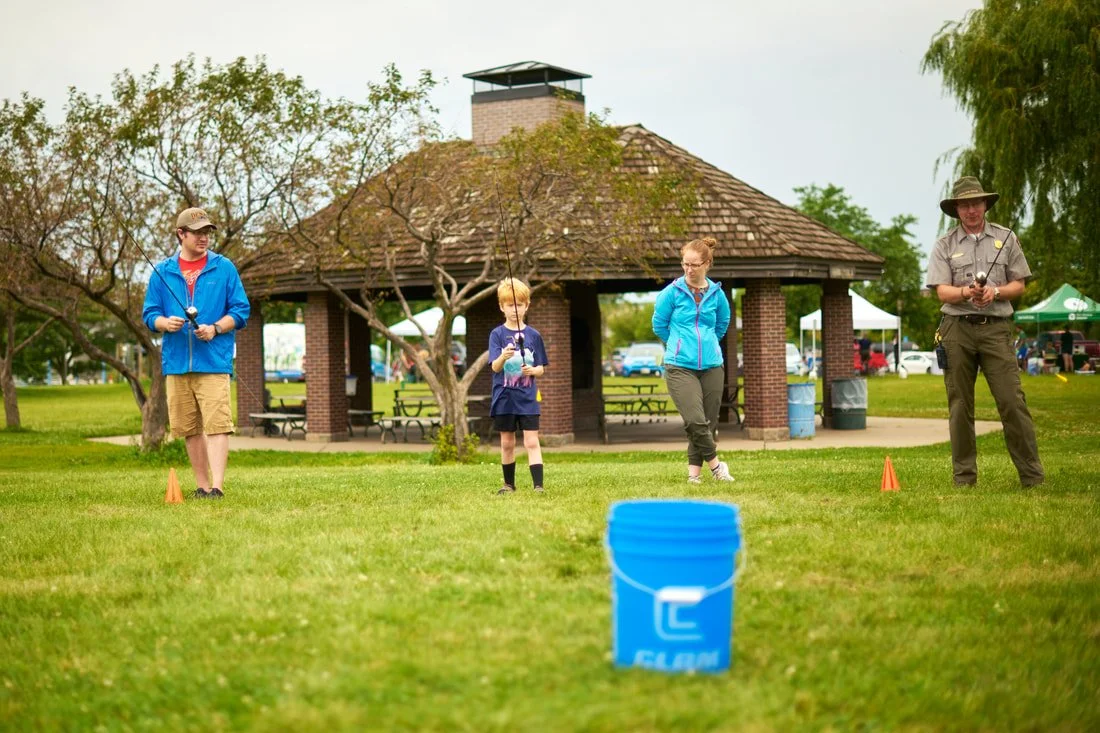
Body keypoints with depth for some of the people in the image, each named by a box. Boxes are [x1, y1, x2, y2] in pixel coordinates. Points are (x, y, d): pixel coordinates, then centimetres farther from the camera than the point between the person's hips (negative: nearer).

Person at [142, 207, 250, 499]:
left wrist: (215, 328, -12)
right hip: (176, 363, 3)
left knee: (216, 424, -13)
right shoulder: (162, 272, 9)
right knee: (189, 428, 8)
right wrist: (165, 323, -12)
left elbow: (241, 311, 5)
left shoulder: (224, 268, 4)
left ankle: (217, 486, -16)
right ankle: (202, 485, 17)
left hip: (214, 362, -3)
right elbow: (149, 314, 11)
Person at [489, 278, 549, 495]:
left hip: (527, 398, 0)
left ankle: (538, 485, -11)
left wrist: (533, 370, -16)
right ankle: (509, 484, 23)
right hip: (504, 397, 0)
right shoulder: (497, 334, -2)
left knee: (531, 442, -7)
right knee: (507, 443, 10)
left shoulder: (533, 335, 3)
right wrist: (503, 357, -34)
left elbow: (541, 368, 7)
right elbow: (494, 367, -13)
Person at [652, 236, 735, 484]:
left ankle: (694, 471, 14)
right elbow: (659, 326, 7)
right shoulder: (672, 292, -4)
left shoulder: (716, 294, 5)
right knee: (695, 421, -16)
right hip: (680, 367, -3)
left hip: (712, 367, 4)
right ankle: (715, 465, 3)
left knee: (708, 423, 2)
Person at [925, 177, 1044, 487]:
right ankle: (964, 477, 9)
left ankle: (1032, 474, -6)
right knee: (960, 405, 2)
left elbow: (1019, 285, 9)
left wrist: (995, 291, -10)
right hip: (957, 328, 1)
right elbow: (942, 291, 0)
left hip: (996, 327, -1)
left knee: (1012, 400, -8)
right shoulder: (945, 245, 9)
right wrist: (966, 292, -20)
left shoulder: (1006, 238, 11)